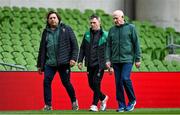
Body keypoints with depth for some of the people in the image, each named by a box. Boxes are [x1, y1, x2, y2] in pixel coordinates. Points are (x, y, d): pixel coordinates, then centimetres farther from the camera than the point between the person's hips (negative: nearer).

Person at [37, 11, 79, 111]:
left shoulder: (66, 29, 2)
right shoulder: (46, 32, 14)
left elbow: (74, 45, 0)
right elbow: (42, 49, 18)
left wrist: (73, 58, -10)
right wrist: (40, 65, 17)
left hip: (64, 62, -3)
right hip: (49, 62, 3)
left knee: (66, 82, 3)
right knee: (46, 82, -9)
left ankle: (74, 101, 26)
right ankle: (48, 105, -1)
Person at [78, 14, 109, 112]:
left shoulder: (105, 35, -2)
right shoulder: (87, 34, 11)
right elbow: (82, 48, 14)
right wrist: (80, 60, 5)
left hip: (100, 64, -5)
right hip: (90, 64, 5)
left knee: (96, 83, -10)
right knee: (91, 84, 7)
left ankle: (94, 105, -2)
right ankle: (103, 98, 30)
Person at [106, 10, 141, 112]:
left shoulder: (130, 28, 1)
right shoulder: (112, 30, 11)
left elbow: (136, 44, 0)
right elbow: (108, 46, 12)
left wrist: (137, 59, -3)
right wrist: (108, 59, 2)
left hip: (127, 59, -4)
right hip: (116, 60, 4)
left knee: (125, 78, -18)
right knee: (118, 82, 2)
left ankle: (132, 100, 2)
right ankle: (121, 105, 8)